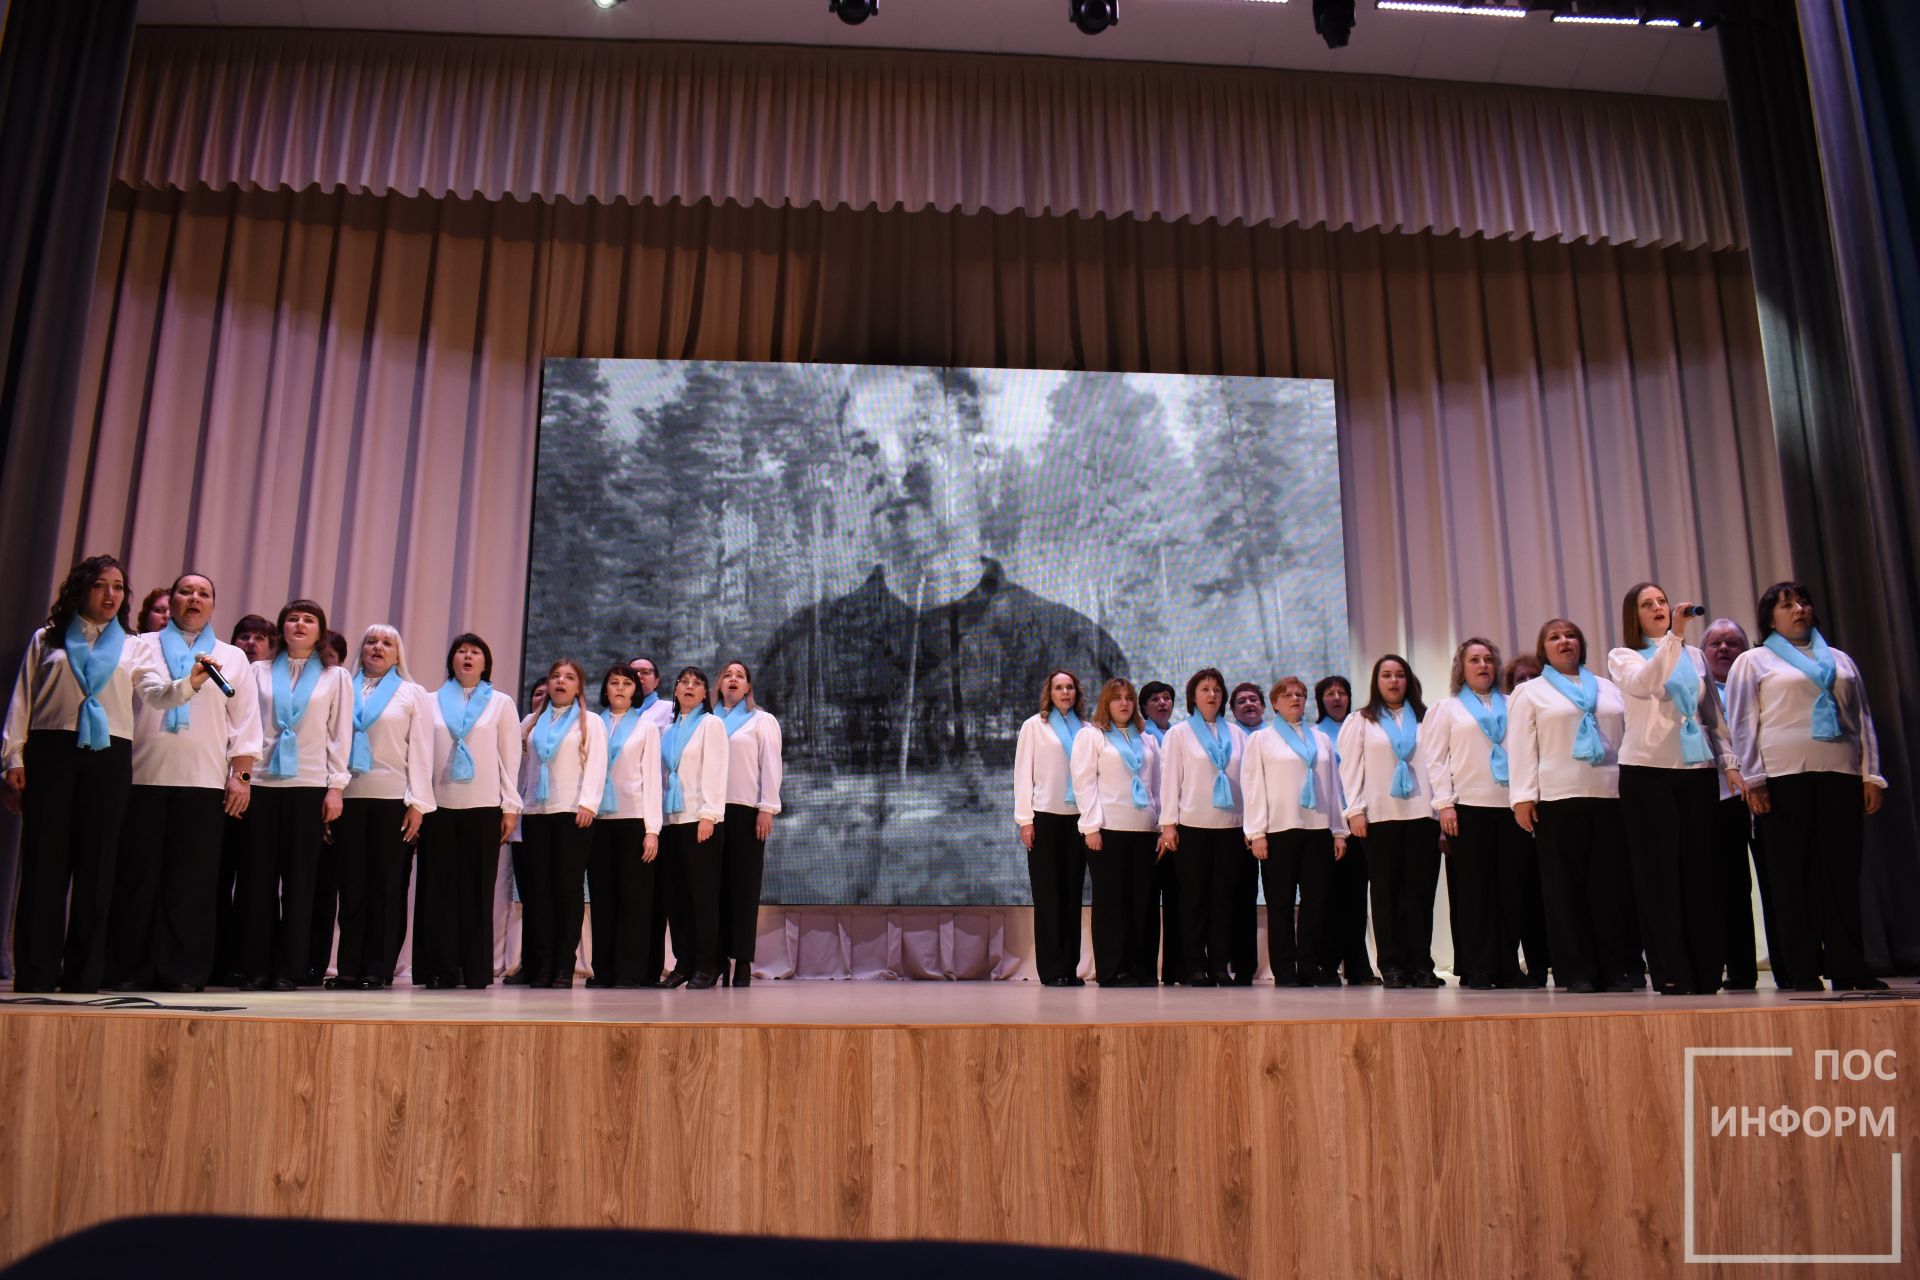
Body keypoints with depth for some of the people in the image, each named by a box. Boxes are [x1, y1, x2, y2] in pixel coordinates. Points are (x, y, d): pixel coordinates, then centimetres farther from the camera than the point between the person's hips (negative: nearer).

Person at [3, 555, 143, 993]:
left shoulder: (133, 647, 15)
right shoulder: (46, 640, 14)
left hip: (109, 757, 1)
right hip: (50, 752, 0)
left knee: (96, 864, 0)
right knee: (44, 862, -2)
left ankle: (83, 974, 5)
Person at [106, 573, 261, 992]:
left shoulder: (233, 657, 15)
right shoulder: (143, 647, 13)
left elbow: (246, 722, 10)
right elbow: (153, 694, -2)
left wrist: (241, 775, 2)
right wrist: (190, 683, -20)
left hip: (204, 782, 0)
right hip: (144, 776, 0)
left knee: (193, 879, -1)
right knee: (137, 875, 1)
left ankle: (183, 970, 4)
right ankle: (129, 970, 8)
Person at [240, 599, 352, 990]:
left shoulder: (336, 677, 10)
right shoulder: (259, 672, 13)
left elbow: (341, 734, 6)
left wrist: (336, 786, -2)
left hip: (311, 785, -1)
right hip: (261, 783, 1)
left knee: (299, 878, 1)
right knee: (258, 877, 0)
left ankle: (289, 969, 6)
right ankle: (254, 968, 6)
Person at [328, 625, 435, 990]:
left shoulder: (414, 694, 9)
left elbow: (420, 753, 3)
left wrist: (417, 803, -5)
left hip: (393, 799, -2)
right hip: (349, 796, 2)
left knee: (387, 885, -1)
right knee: (352, 884, 2)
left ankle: (378, 969, 4)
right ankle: (349, 968, 7)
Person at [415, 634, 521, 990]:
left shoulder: (501, 703, 11)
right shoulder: (432, 702, 13)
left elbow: (510, 758, 7)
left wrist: (511, 807, 1)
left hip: (484, 807, -1)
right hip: (438, 806, 1)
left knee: (477, 890, -1)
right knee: (438, 889, 0)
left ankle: (476, 971, 4)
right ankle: (440, 970, 5)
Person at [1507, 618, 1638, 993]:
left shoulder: (1608, 689, 21)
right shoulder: (1529, 692, 10)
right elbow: (1522, 747, 2)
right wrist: (1523, 797, -8)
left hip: (1611, 794, 3)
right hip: (1557, 797, -3)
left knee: (1614, 883, -1)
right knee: (1566, 885, -2)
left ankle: (1620, 968, 5)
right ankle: (1576, 971, 2)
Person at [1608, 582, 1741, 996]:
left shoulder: (1694, 655, 16)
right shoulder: (1623, 657, 4)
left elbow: (1713, 715, 16)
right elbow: (1644, 683, -20)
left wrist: (1728, 762, 7)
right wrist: (1674, 635, -27)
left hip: (1698, 772, 4)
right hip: (1648, 773, -3)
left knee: (1701, 872, 3)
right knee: (1660, 874, -3)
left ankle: (1706, 975, 10)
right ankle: (1672, 976, 0)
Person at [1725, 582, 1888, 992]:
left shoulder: (1840, 660, 21)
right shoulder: (1753, 662, 9)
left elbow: (1863, 720, 18)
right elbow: (1742, 724, 2)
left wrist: (1872, 775, 8)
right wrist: (1752, 780, -7)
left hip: (1841, 774, 3)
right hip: (1784, 778, -3)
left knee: (1843, 872, 1)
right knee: (1793, 876, -2)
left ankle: (1848, 967, 8)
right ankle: (1803, 971, 3)